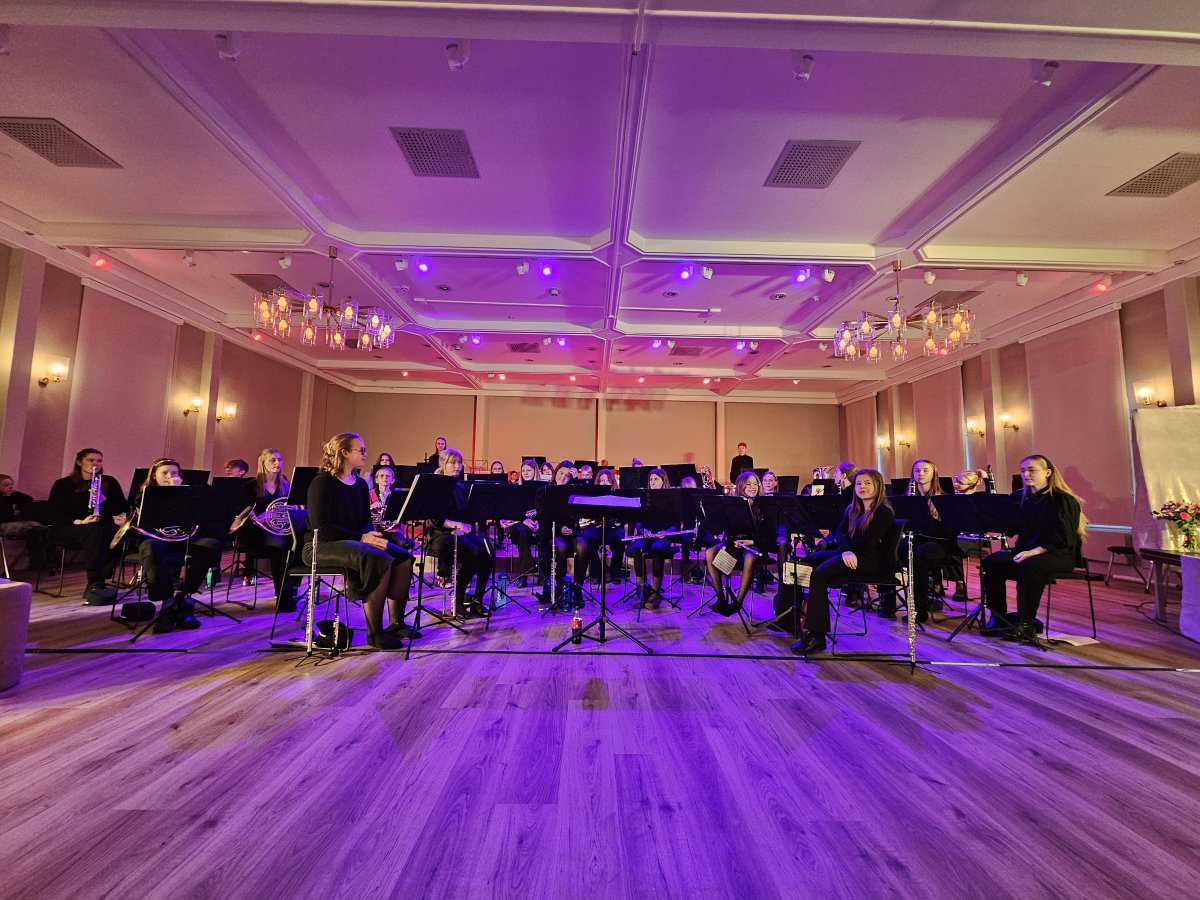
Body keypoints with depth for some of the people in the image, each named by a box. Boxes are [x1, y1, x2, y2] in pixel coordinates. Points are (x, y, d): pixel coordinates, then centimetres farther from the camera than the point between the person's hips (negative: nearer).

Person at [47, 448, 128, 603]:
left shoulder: (109, 482, 11)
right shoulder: (64, 484, 3)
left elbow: (123, 508, 5)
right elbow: (56, 515, -6)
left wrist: (105, 500, -18)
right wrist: (79, 522, -26)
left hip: (102, 528, 3)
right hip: (67, 530, -2)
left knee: (118, 531, -33)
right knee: (95, 530, -37)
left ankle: (98, 582, -31)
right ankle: (94, 584, -39)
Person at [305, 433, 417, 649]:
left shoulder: (360, 484, 12)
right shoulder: (322, 483, -11)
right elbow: (321, 527, -18)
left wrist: (372, 535, -9)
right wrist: (361, 538, -24)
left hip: (352, 542, 8)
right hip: (321, 546, -8)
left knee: (404, 558, -11)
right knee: (379, 561, -31)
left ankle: (396, 623, -3)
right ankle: (374, 633, -20)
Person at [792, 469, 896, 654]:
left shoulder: (884, 512, -5)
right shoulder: (852, 509, 17)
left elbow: (868, 542, -16)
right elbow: (840, 533, 3)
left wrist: (846, 548, -4)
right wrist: (845, 550, -18)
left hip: (873, 559, -8)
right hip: (851, 554, 8)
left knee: (820, 572, -28)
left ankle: (816, 635, -27)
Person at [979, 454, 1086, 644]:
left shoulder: (1063, 500, -9)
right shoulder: (1020, 497, 10)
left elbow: (1063, 539, -17)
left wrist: (1033, 552, -27)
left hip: (1061, 554, -6)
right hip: (1025, 550, 6)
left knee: (1029, 566, -36)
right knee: (990, 563, -15)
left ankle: (1026, 624, -21)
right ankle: (998, 617, -5)